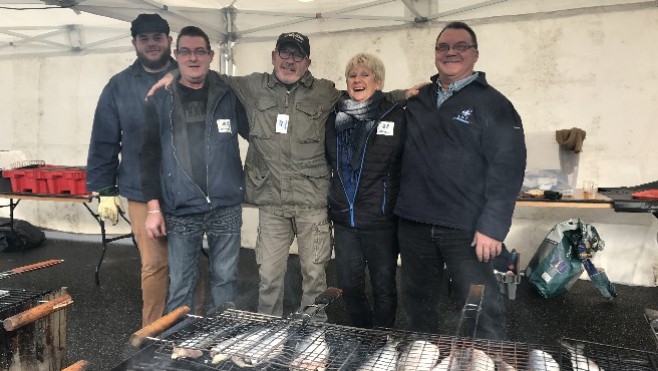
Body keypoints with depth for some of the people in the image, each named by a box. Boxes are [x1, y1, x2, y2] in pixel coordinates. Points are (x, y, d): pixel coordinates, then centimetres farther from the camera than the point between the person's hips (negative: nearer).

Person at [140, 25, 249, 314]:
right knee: (180, 283, 6)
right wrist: (153, 207, -3)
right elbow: (149, 155, 2)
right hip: (180, 210, 0)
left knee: (225, 278, 11)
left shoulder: (228, 94, 4)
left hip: (226, 207, 1)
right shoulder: (160, 99, 3)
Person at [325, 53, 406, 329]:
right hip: (344, 218, 4)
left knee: (383, 286, 11)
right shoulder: (335, 117, 7)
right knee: (349, 285, 14)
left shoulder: (396, 116, -6)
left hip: (381, 220, -4)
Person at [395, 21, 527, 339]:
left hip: (466, 227, -5)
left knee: (482, 308, 0)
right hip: (413, 222, 5)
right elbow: (400, 158, 20)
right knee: (417, 301, 18)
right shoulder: (416, 101, 12)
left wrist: (492, 227, -17)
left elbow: (507, 168, -11)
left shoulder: (493, 104, -4)